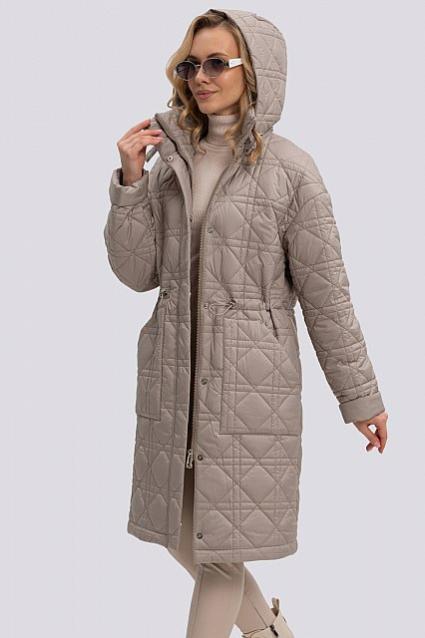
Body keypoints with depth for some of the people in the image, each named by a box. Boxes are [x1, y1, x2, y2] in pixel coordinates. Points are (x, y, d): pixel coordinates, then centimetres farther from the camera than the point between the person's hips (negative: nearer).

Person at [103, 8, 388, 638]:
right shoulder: (170, 159, 7)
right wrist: (130, 182, -7)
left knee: (222, 548, 4)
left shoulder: (290, 170, -7)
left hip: (250, 379, -5)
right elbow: (137, 273, 4)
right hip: (173, 374, 6)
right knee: (179, 536, 16)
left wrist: (360, 396, -1)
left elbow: (326, 294, -4)